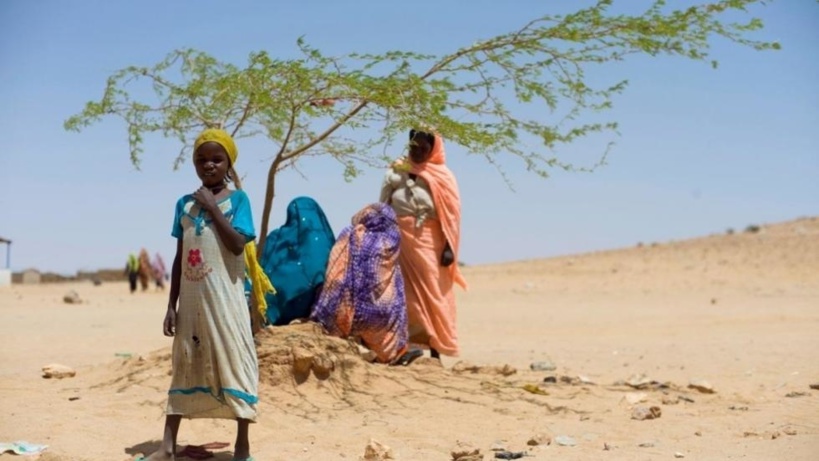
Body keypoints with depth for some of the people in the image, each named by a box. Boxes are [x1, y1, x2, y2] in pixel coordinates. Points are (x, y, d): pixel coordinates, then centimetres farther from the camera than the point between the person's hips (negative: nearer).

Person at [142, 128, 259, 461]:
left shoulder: (237, 199, -1)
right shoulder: (184, 204, 10)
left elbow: (237, 244, -16)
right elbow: (179, 257, 11)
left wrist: (213, 208, -13)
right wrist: (171, 305, 8)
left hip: (224, 296, -4)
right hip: (192, 297, 5)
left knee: (233, 362, -2)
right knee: (185, 365, 8)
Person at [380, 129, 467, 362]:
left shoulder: (443, 177, 4)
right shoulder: (395, 172, 11)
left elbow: (451, 215, 0)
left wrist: (449, 247, -9)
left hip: (429, 242, -2)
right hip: (399, 239, 2)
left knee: (432, 294, -2)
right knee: (404, 294, 0)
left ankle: (435, 350, 1)